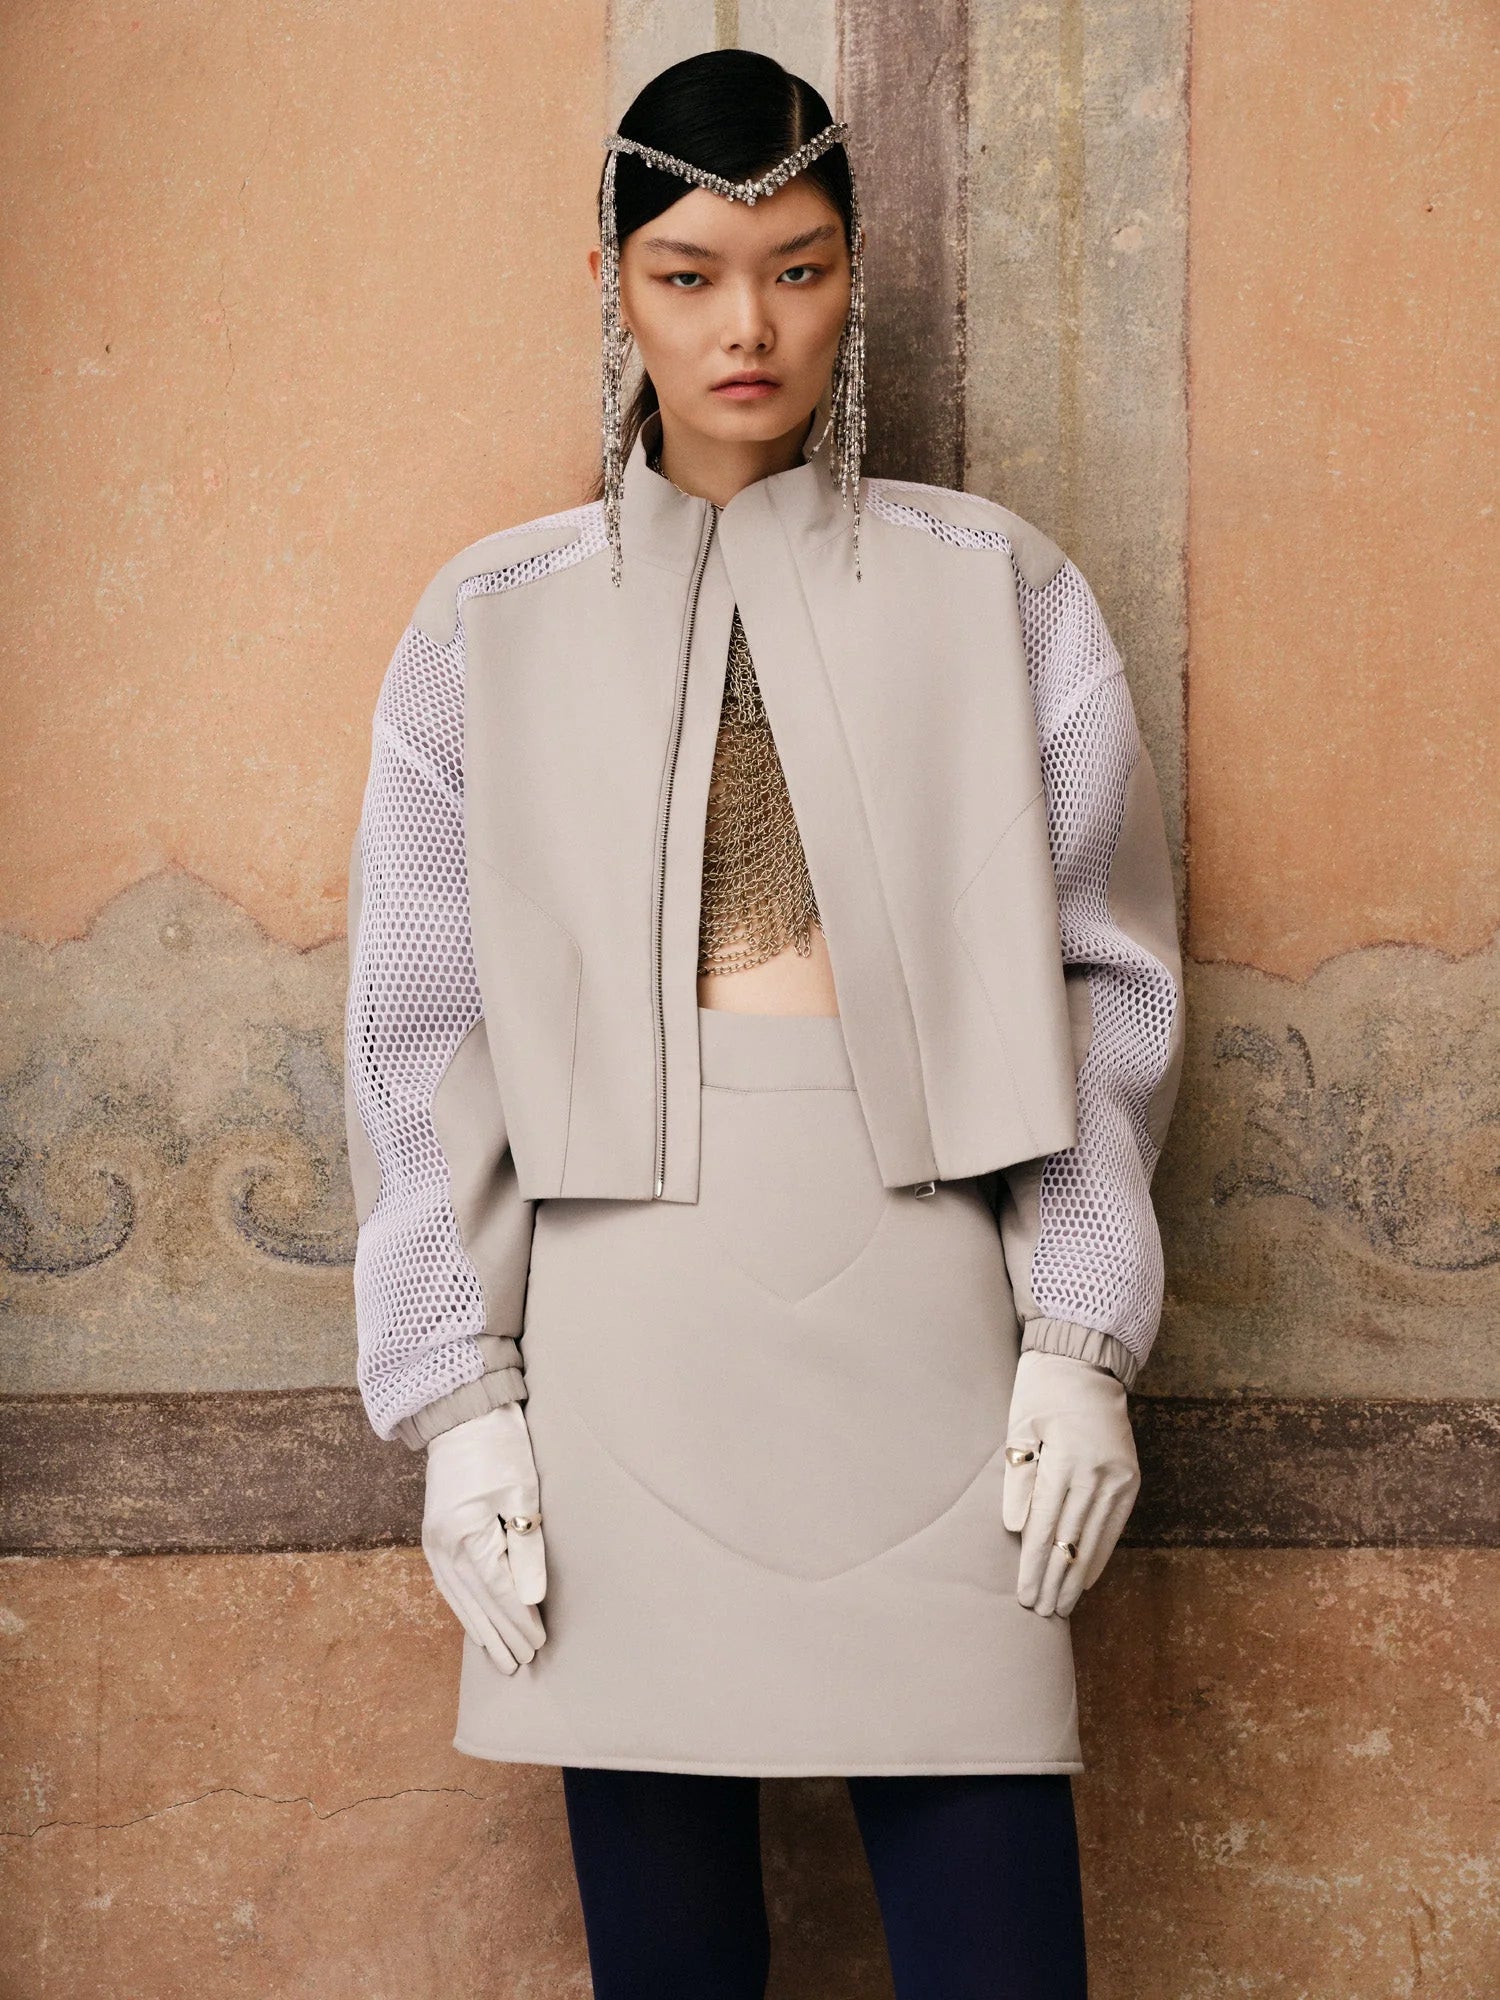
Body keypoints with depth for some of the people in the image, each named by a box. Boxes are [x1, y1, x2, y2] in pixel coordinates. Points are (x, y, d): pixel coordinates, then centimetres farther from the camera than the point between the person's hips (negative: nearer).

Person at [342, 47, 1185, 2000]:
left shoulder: (998, 592, 8)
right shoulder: (488, 626, 8)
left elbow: (1102, 973, 6)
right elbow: (424, 1027, 6)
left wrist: (1082, 1341, -2)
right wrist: (460, 1394, 0)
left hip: (918, 1303, 0)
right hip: (616, 1310, 1)